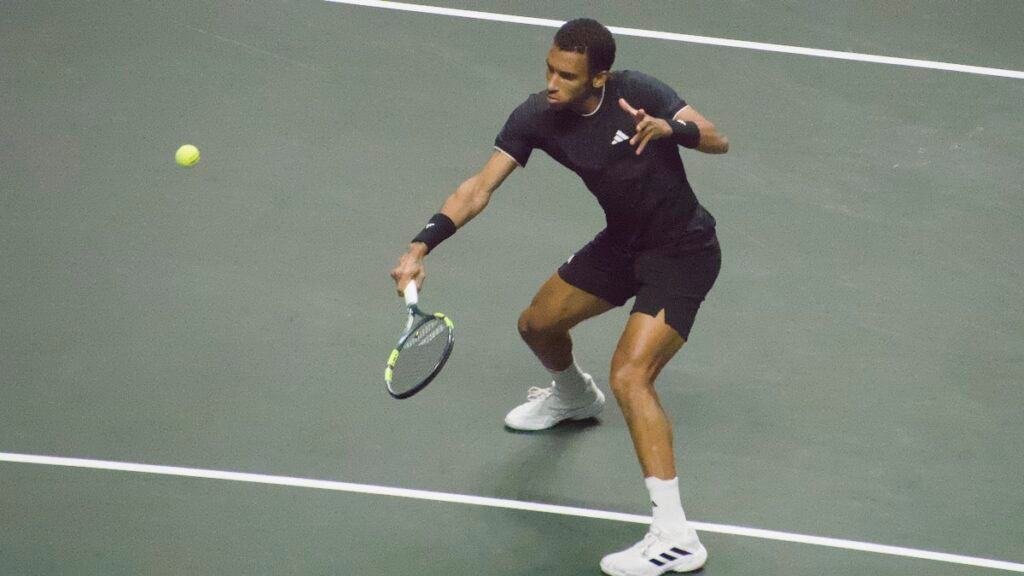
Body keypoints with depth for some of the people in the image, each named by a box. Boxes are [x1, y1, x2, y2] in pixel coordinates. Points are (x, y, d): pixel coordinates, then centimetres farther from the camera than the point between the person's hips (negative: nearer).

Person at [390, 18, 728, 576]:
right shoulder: (536, 116, -13)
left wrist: (670, 128, -44)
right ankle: (574, 396, 59)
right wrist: (421, 246, -28)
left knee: (629, 375, -23)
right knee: (537, 324, 20)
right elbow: (479, 187, -15)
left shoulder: (637, 93, -25)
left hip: (683, 251, -7)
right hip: (623, 242, 7)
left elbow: (717, 141, -23)